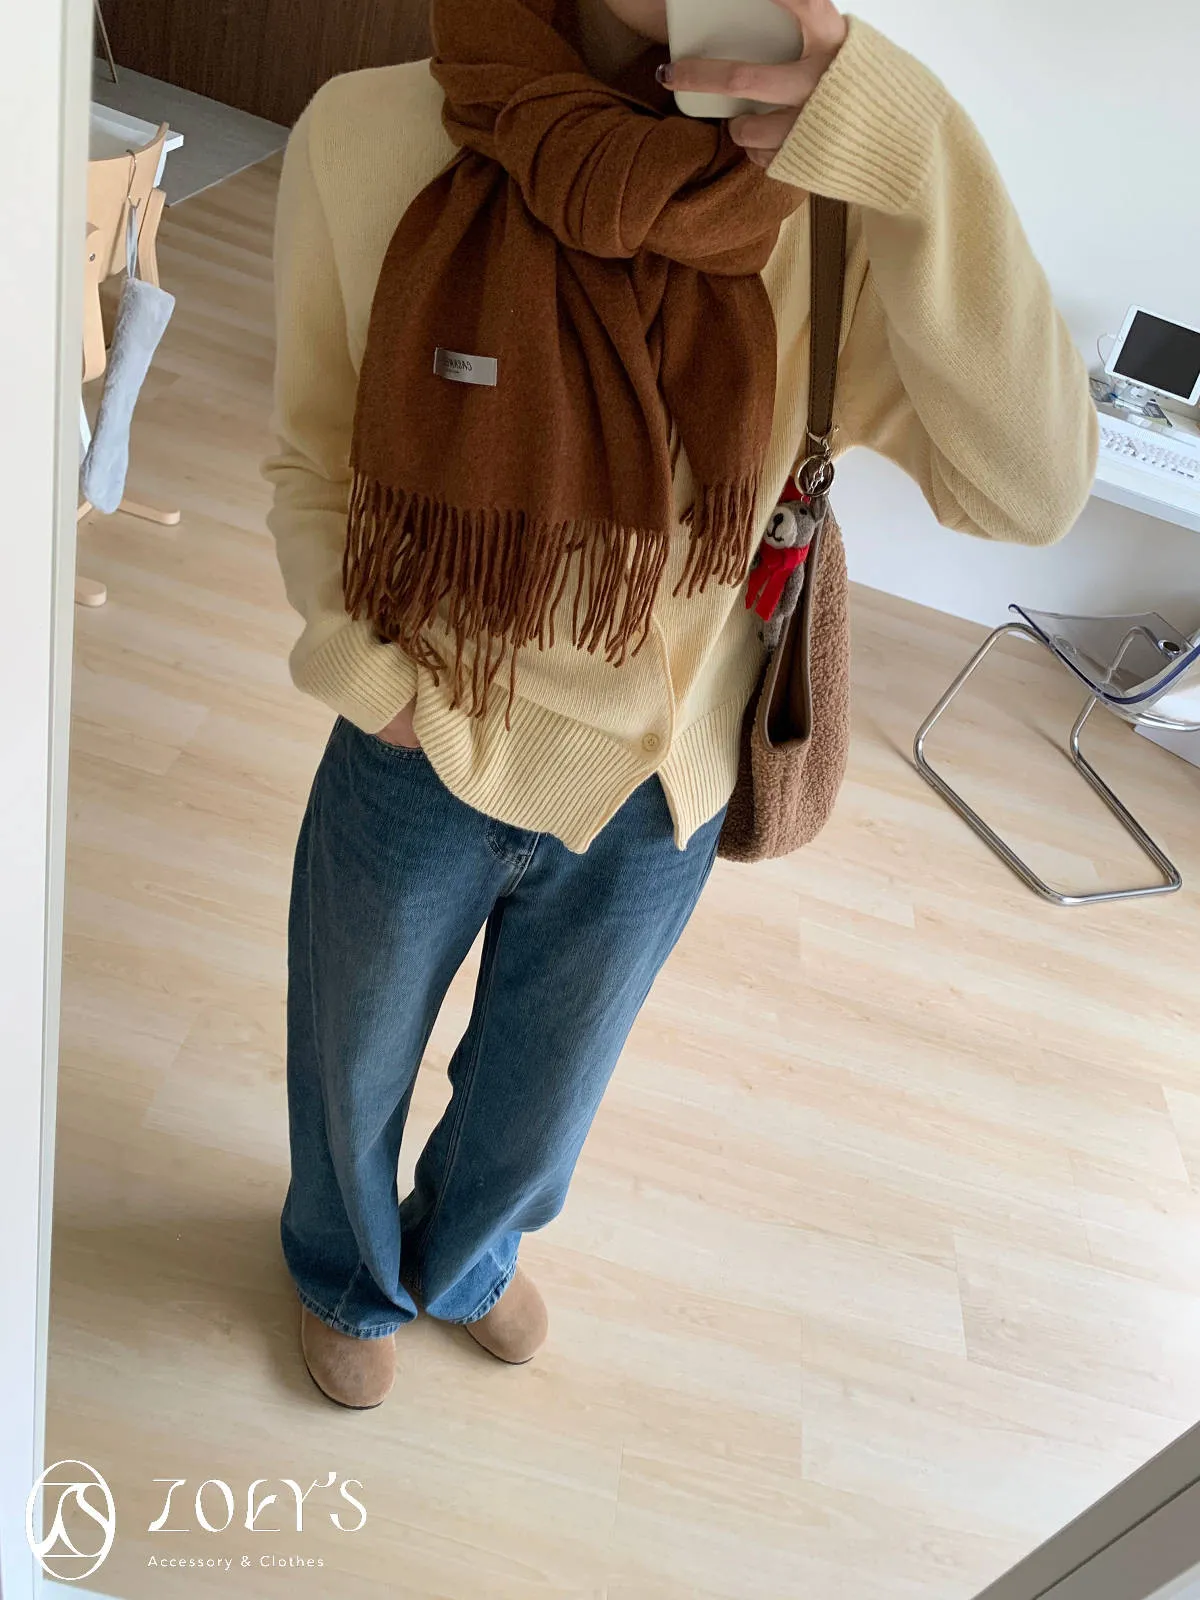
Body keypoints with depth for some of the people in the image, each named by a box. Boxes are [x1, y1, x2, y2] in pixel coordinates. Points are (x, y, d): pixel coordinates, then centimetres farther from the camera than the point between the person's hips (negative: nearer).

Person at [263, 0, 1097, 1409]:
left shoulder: (826, 200, -15)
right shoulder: (365, 137, -15)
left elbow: (1031, 490, -26)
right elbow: (311, 462, -3)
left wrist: (895, 135, -32)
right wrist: (364, 672, -15)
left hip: (656, 798, 1)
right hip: (419, 764, 0)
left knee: (542, 1105, 27)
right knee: (357, 1068, 25)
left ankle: (463, 1255, 65)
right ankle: (350, 1276, 64)